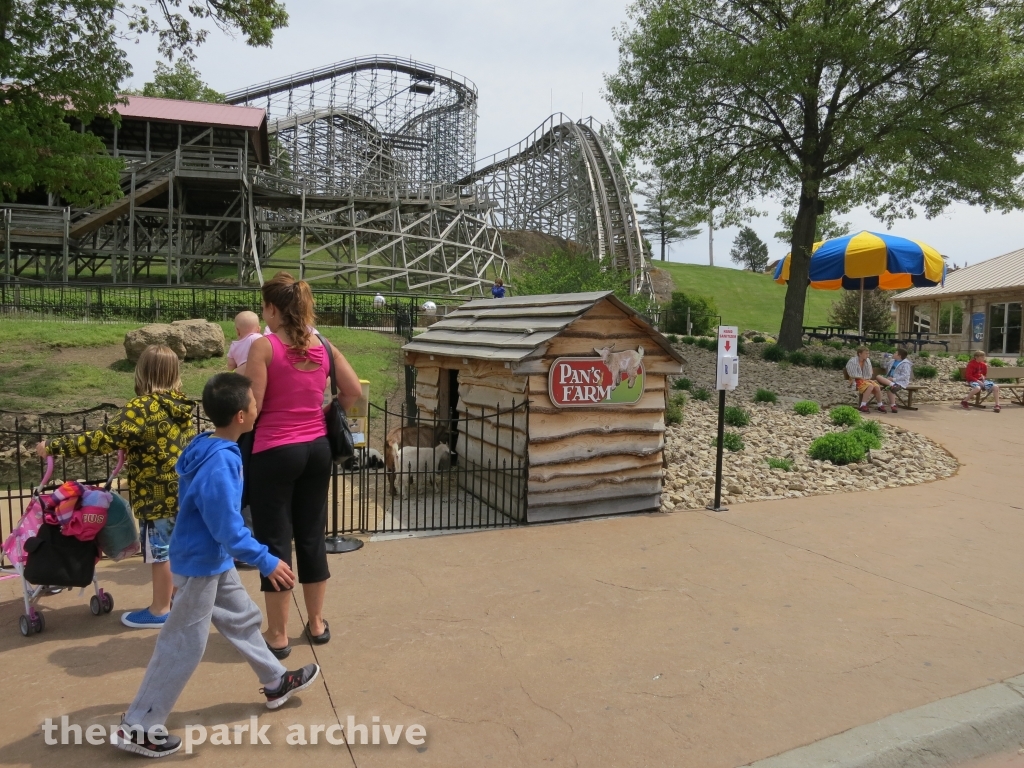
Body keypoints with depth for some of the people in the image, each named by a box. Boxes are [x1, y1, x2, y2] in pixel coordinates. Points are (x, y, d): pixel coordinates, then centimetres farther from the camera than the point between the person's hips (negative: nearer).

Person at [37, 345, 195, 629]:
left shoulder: (142, 407, -18)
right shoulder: (181, 406, 5)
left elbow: (106, 438, -26)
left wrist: (54, 446, -21)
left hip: (157, 496, -7)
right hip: (183, 492, 7)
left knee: (160, 553, 6)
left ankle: (160, 610, 20)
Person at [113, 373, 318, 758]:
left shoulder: (213, 448, 0)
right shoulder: (218, 465, -30)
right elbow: (228, 527, -29)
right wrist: (266, 561, -22)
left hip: (213, 560, 10)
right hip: (200, 564, -10)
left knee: (243, 619, 21)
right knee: (183, 647, 3)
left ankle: (276, 682, 39)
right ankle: (136, 727, 19)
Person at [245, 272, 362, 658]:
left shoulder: (264, 346, -11)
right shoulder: (323, 346, 4)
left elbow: (251, 407, -13)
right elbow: (354, 391, 4)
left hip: (275, 451, -5)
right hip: (317, 448, 5)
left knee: (274, 539, 6)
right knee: (312, 535, 15)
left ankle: (277, 635, 16)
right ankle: (317, 623, 28)